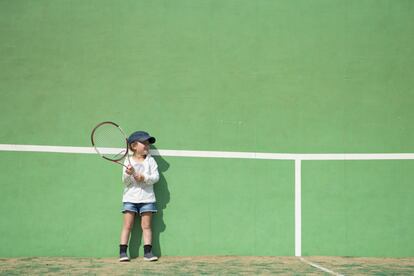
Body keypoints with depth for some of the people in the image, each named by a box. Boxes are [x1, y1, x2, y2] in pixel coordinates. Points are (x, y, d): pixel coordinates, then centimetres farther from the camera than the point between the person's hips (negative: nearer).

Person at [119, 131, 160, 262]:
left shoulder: (150, 161, 4)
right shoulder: (128, 161, 2)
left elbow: (156, 177, -4)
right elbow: (125, 181, -3)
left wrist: (144, 177, -19)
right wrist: (128, 174, -23)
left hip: (147, 197, 1)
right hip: (130, 197, -1)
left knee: (146, 225, 1)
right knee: (127, 225, -2)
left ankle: (148, 252, 2)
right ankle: (123, 252, -1)